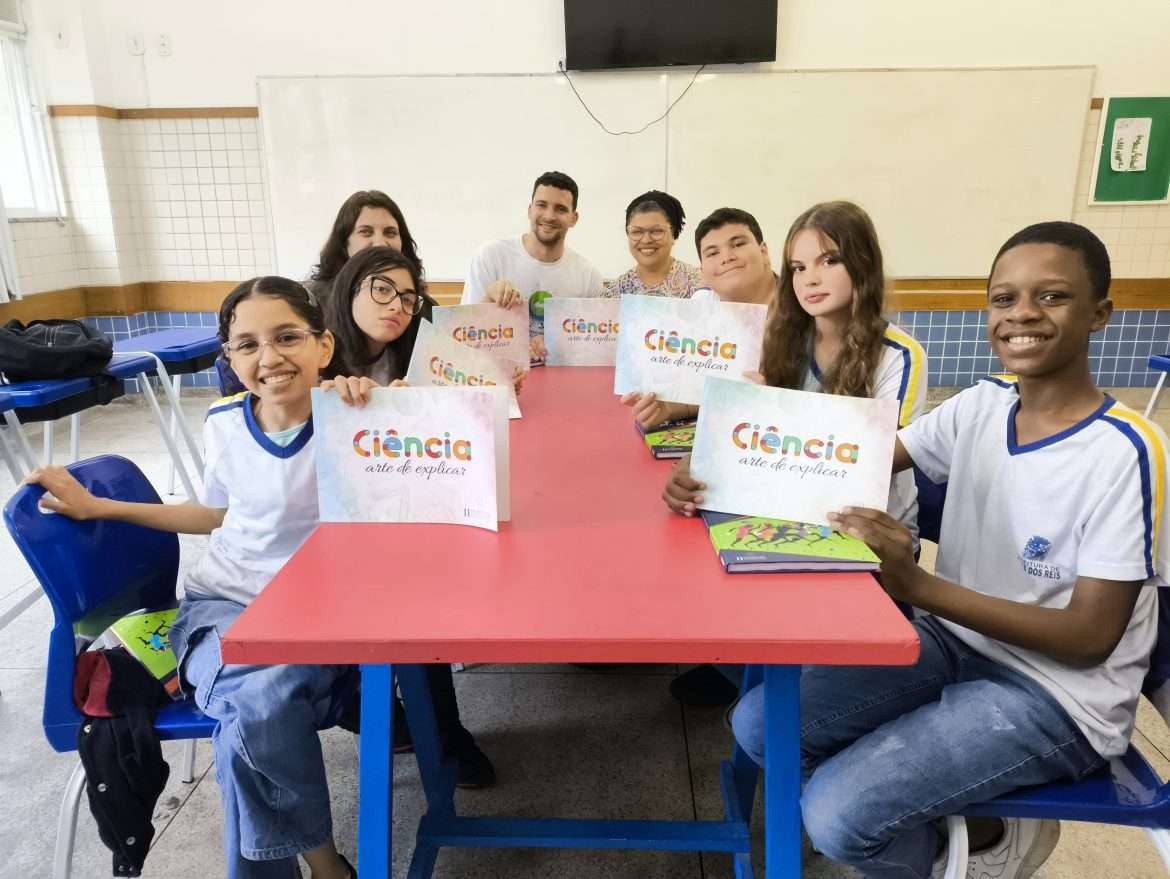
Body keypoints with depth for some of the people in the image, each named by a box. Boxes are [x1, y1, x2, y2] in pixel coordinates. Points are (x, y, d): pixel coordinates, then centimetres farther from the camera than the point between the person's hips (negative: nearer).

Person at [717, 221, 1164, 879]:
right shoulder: (982, 406, -1)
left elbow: (1092, 636, -18)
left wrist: (917, 585, -30)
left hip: (1058, 695, -6)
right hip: (956, 642, 6)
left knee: (839, 813, -21)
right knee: (760, 726, -5)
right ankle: (961, 821, 14)